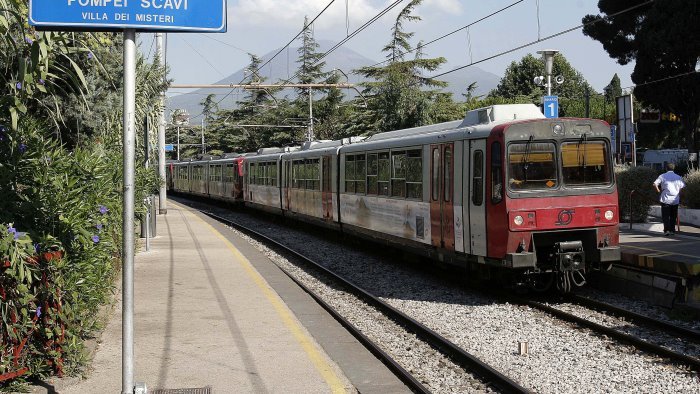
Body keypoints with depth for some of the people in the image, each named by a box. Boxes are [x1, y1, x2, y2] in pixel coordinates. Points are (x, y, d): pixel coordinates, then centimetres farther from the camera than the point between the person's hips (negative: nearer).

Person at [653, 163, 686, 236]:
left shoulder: (662, 176, 0)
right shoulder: (678, 177, 7)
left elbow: (655, 184, -10)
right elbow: (683, 187, 0)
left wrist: (659, 191, 5)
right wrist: (679, 194, 12)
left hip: (665, 199, -2)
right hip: (675, 199, 2)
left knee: (665, 216, 1)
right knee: (673, 216, 13)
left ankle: (666, 230, -11)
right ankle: (672, 230, 12)